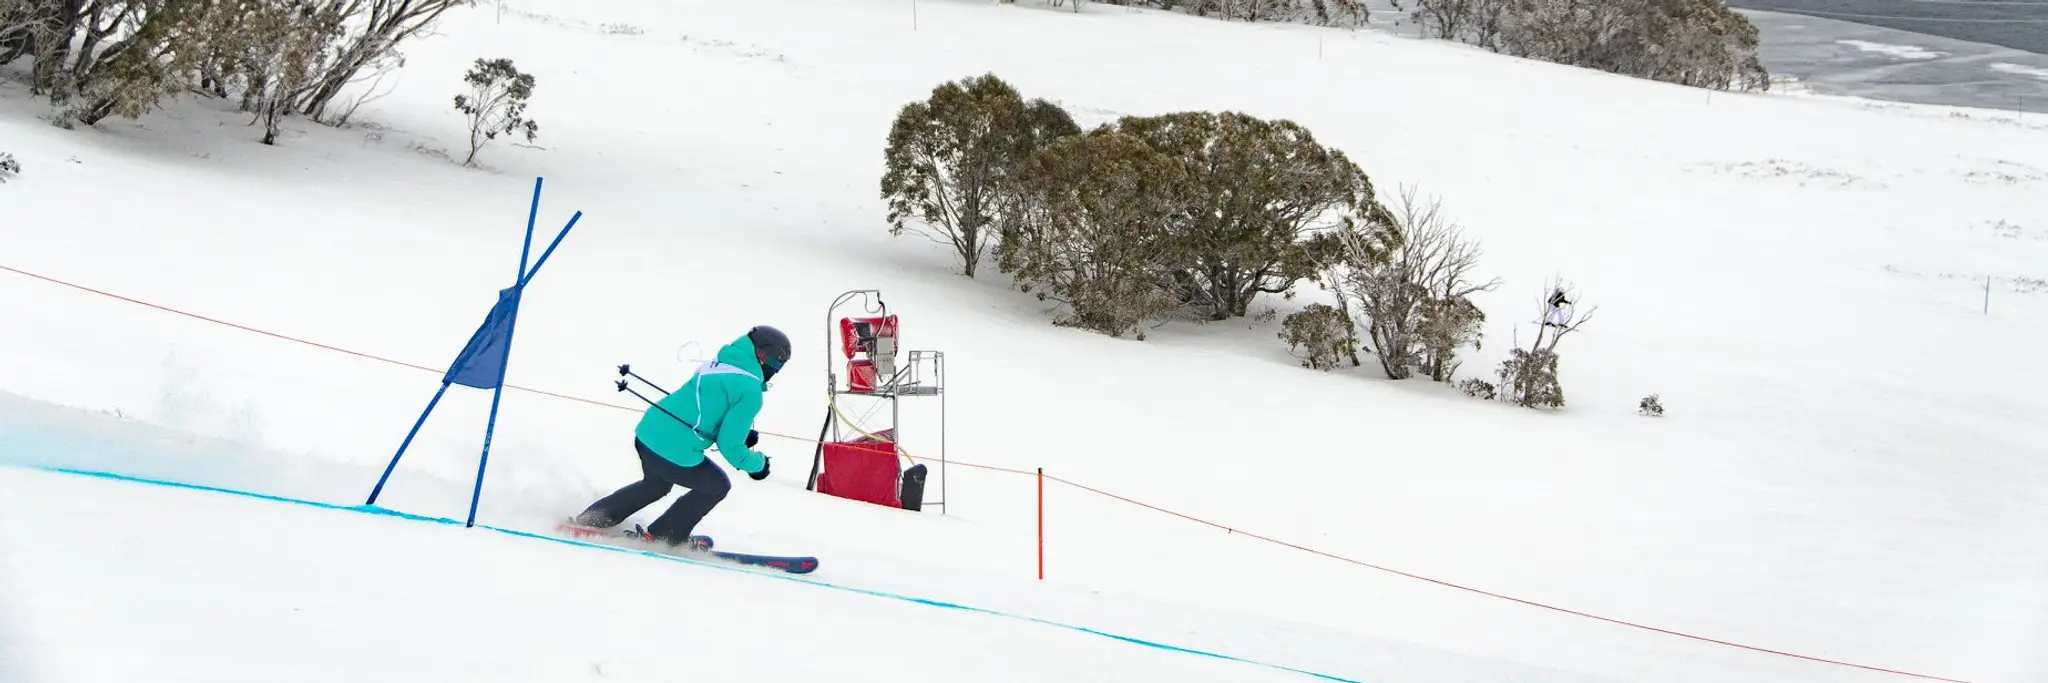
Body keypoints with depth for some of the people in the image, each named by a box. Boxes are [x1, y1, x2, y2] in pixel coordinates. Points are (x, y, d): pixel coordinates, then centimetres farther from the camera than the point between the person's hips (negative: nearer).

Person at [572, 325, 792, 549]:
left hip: (645, 433, 8)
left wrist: (742, 434, 20)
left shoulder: (717, 365, 13)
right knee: (717, 486, 20)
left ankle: (589, 520, 40)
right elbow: (729, 445, -13)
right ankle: (664, 535, 25)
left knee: (655, 485, 37)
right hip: (675, 453, -8)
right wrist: (757, 463, 5)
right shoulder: (750, 392, -13)